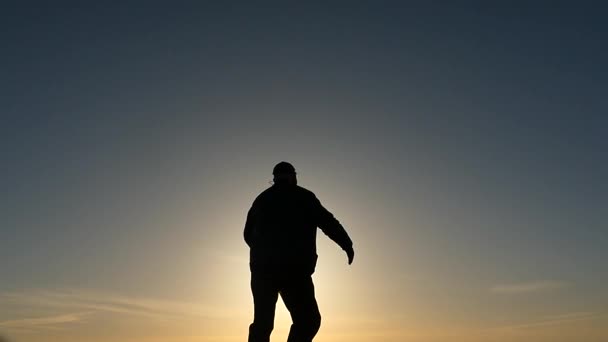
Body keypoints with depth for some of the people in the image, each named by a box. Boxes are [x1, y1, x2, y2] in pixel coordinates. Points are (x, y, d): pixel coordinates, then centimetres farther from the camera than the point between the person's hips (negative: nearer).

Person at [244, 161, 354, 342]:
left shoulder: (261, 199, 16)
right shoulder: (303, 197, 3)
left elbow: (248, 235, 21)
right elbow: (328, 222, -2)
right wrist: (347, 244, 9)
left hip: (262, 268, 5)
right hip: (294, 269, -4)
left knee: (262, 323, 9)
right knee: (308, 319, 4)